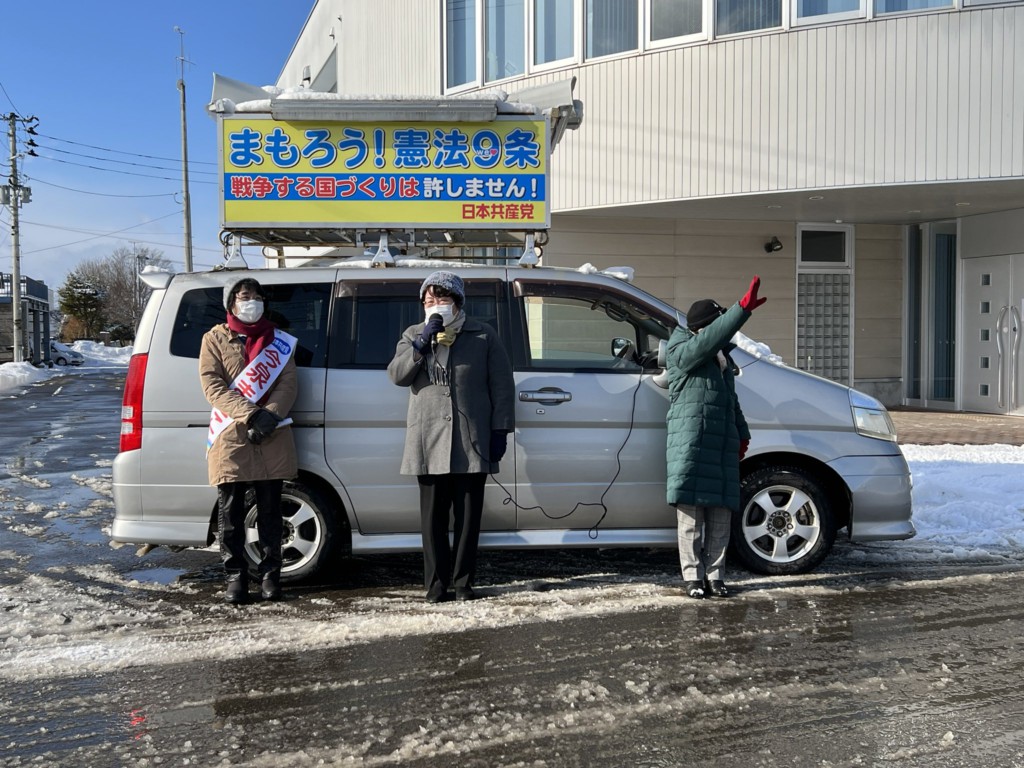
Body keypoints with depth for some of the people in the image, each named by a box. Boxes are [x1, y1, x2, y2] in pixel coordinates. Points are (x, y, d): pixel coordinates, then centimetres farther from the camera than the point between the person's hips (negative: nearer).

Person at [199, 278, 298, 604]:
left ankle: (270, 575, 13)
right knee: (231, 512, 1)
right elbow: (212, 385, -3)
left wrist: (270, 414, -15)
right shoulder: (215, 339, 8)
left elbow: (289, 383, 4)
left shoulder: (279, 341, 14)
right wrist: (250, 415, -16)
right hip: (230, 437, -1)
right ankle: (235, 577, 10)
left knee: (270, 510, 5)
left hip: (272, 436, 1)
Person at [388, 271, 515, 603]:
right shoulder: (413, 335, 12)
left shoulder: (483, 336, 5)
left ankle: (463, 582, 17)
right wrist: (422, 344, -14)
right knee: (433, 517, 3)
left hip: (472, 442, -1)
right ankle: (436, 584, 12)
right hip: (429, 442, 1)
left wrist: (500, 429, -3)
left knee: (468, 516, 6)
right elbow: (396, 375, -3)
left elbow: (502, 386, 3)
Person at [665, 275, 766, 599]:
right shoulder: (682, 352, -5)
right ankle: (693, 576, 3)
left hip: (723, 445, 7)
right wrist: (743, 308, -32)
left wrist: (742, 434, 23)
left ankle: (714, 575, 13)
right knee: (691, 512, -5)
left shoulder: (722, 357, 20)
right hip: (690, 443, -7)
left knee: (721, 513, 6)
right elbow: (710, 339, -25)